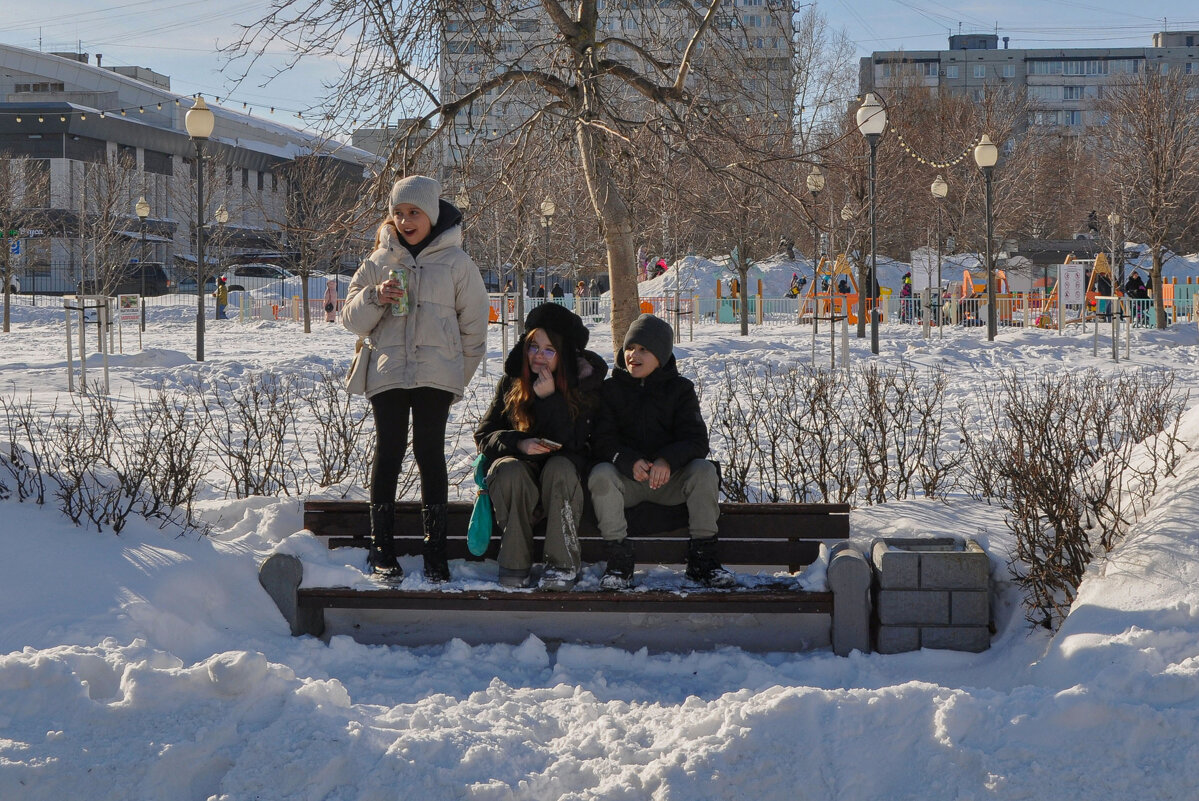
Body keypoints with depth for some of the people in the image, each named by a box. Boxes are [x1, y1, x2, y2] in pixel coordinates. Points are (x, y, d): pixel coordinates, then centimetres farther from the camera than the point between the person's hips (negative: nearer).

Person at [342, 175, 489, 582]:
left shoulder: (456, 262, 6)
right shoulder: (379, 262, 12)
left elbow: (474, 324, 11)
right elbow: (352, 319, 11)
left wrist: (460, 376, 8)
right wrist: (375, 297, -9)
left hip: (436, 375, -2)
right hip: (387, 373, 2)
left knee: (430, 454, -3)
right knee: (389, 452, 0)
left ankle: (435, 550, 2)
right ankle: (381, 547, 5)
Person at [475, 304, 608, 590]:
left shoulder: (585, 383, -5)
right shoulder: (511, 381, 3)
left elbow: (570, 443, -16)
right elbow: (484, 434, 0)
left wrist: (550, 397, -25)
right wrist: (519, 443, -20)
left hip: (566, 468, -1)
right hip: (520, 461, 1)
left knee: (559, 468, -36)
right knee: (508, 471, -33)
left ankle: (564, 565, -32)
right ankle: (514, 564, -26)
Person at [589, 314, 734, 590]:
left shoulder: (680, 389, 4)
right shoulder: (611, 389, 5)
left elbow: (696, 440, -9)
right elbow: (603, 440, -7)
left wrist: (667, 461, -31)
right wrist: (630, 462, -30)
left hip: (670, 477, 0)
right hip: (626, 479, 0)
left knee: (704, 471, -27)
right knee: (600, 474, -31)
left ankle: (702, 558, -19)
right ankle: (618, 560, -26)